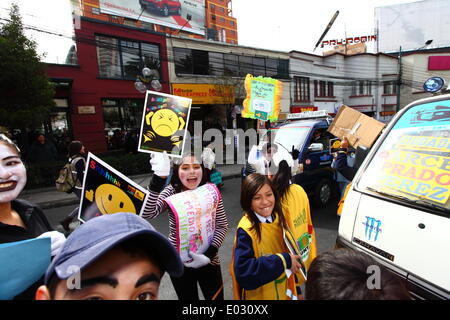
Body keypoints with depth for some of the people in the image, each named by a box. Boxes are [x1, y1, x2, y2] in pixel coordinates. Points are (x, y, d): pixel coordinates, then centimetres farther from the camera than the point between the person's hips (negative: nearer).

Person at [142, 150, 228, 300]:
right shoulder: (171, 192, -11)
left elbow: (222, 226, -5)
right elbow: (147, 214, -29)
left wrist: (208, 255, -16)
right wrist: (158, 177, -38)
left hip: (208, 260, 1)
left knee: (216, 297, 16)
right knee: (188, 297, 18)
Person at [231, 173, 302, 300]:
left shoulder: (278, 219, -7)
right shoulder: (246, 230, -26)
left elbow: (287, 252, 5)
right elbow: (243, 271, -32)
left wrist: (293, 290, 6)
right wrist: (284, 260, -28)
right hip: (260, 295, -5)